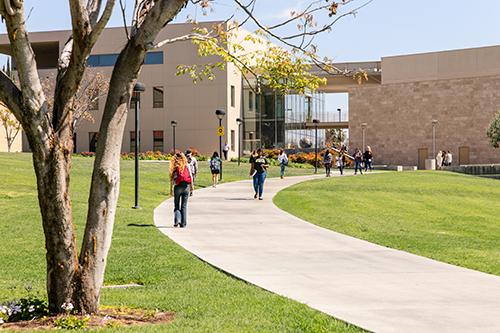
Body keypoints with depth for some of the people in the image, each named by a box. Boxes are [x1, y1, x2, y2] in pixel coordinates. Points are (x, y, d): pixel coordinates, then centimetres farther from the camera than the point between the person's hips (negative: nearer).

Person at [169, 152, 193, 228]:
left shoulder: (174, 167, 1)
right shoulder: (186, 166, 4)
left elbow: (171, 179, -1)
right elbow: (191, 176, -3)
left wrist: (171, 189, 2)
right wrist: (192, 186, 2)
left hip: (177, 187, -1)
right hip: (186, 186, 1)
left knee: (176, 205, 12)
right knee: (184, 206, 8)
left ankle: (177, 219, -8)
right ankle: (183, 223, 5)